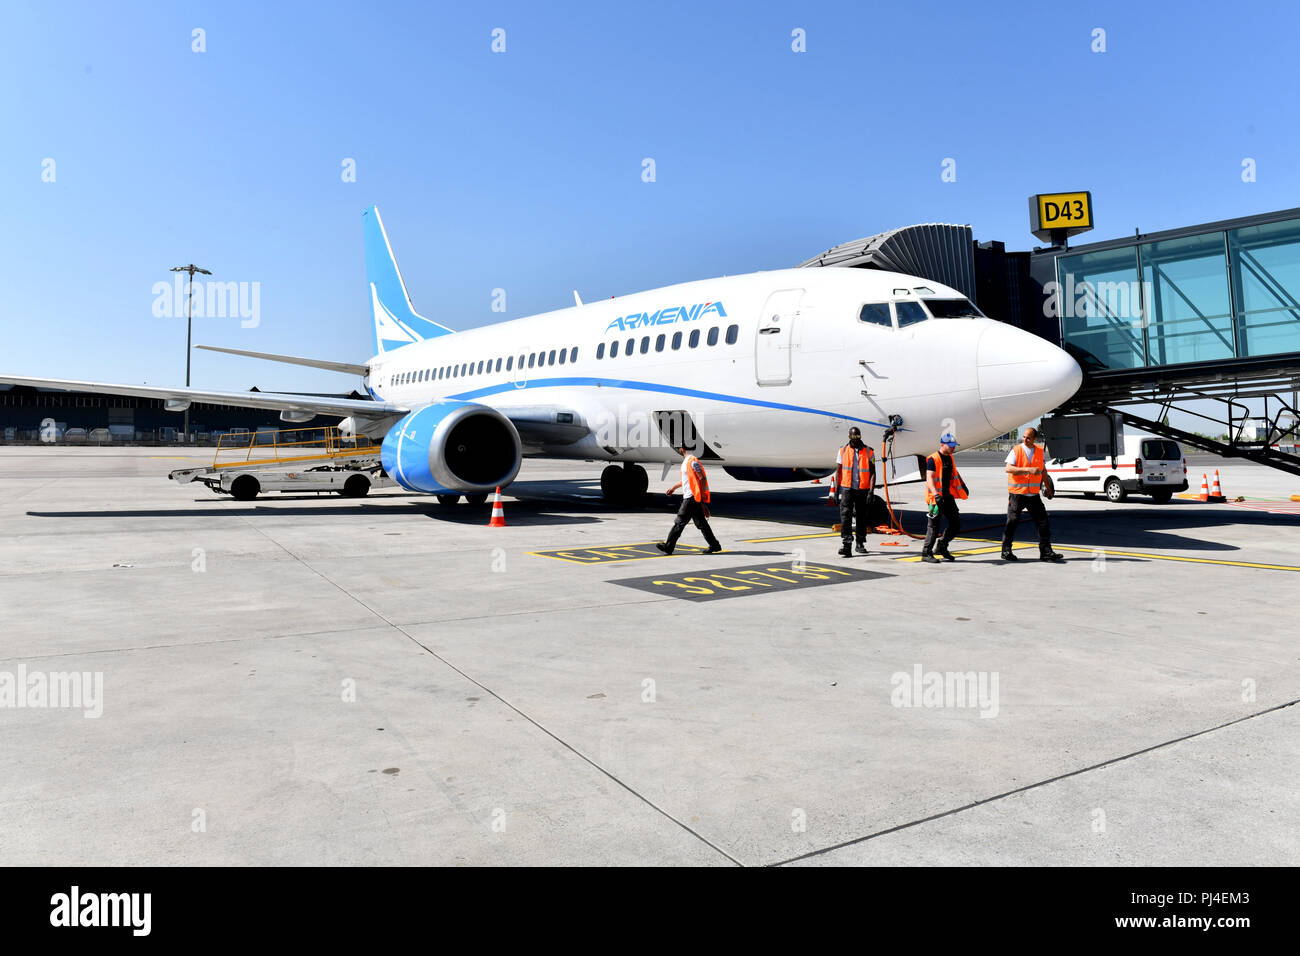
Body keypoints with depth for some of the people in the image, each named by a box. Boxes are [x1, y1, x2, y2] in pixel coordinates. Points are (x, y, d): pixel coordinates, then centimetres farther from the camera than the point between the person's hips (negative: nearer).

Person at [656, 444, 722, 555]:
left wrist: (702, 496, -19)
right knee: (701, 523, 10)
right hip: (688, 497, 10)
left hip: (692, 498, -10)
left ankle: (668, 547, -2)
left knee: (680, 522, -6)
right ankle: (714, 546, 14)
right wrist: (674, 487, 31)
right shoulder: (686, 461, 16)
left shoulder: (693, 462, -15)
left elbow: (703, 478, -18)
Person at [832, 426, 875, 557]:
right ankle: (846, 544, -19)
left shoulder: (869, 451, 4)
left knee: (862, 517, 10)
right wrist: (836, 491, 2)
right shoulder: (843, 451, 6)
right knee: (845, 514, -15)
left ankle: (860, 543, 24)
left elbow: (872, 473, 2)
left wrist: (871, 492, -7)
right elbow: (838, 472, 8)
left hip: (863, 490, 1)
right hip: (847, 488, -1)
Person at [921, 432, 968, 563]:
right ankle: (926, 553, 3)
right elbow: (929, 478, -24)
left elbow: (955, 473, 32)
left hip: (948, 497, 8)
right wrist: (936, 494, -36)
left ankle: (941, 547, 25)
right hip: (936, 498, -8)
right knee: (934, 525, -6)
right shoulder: (933, 459, -13)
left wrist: (963, 486, 40)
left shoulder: (950, 458, 13)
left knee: (956, 524, 9)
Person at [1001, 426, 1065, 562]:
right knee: (1012, 522, -1)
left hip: (1033, 494, 4)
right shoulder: (1016, 450, -5)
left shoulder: (1040, 451, 9)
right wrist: (1028, 470, -25)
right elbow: (1008, 468, -17)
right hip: (1017, 493, -4)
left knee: (1043, 521, 3)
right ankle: (1006, 551, 10)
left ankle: (1046, 552, 10)